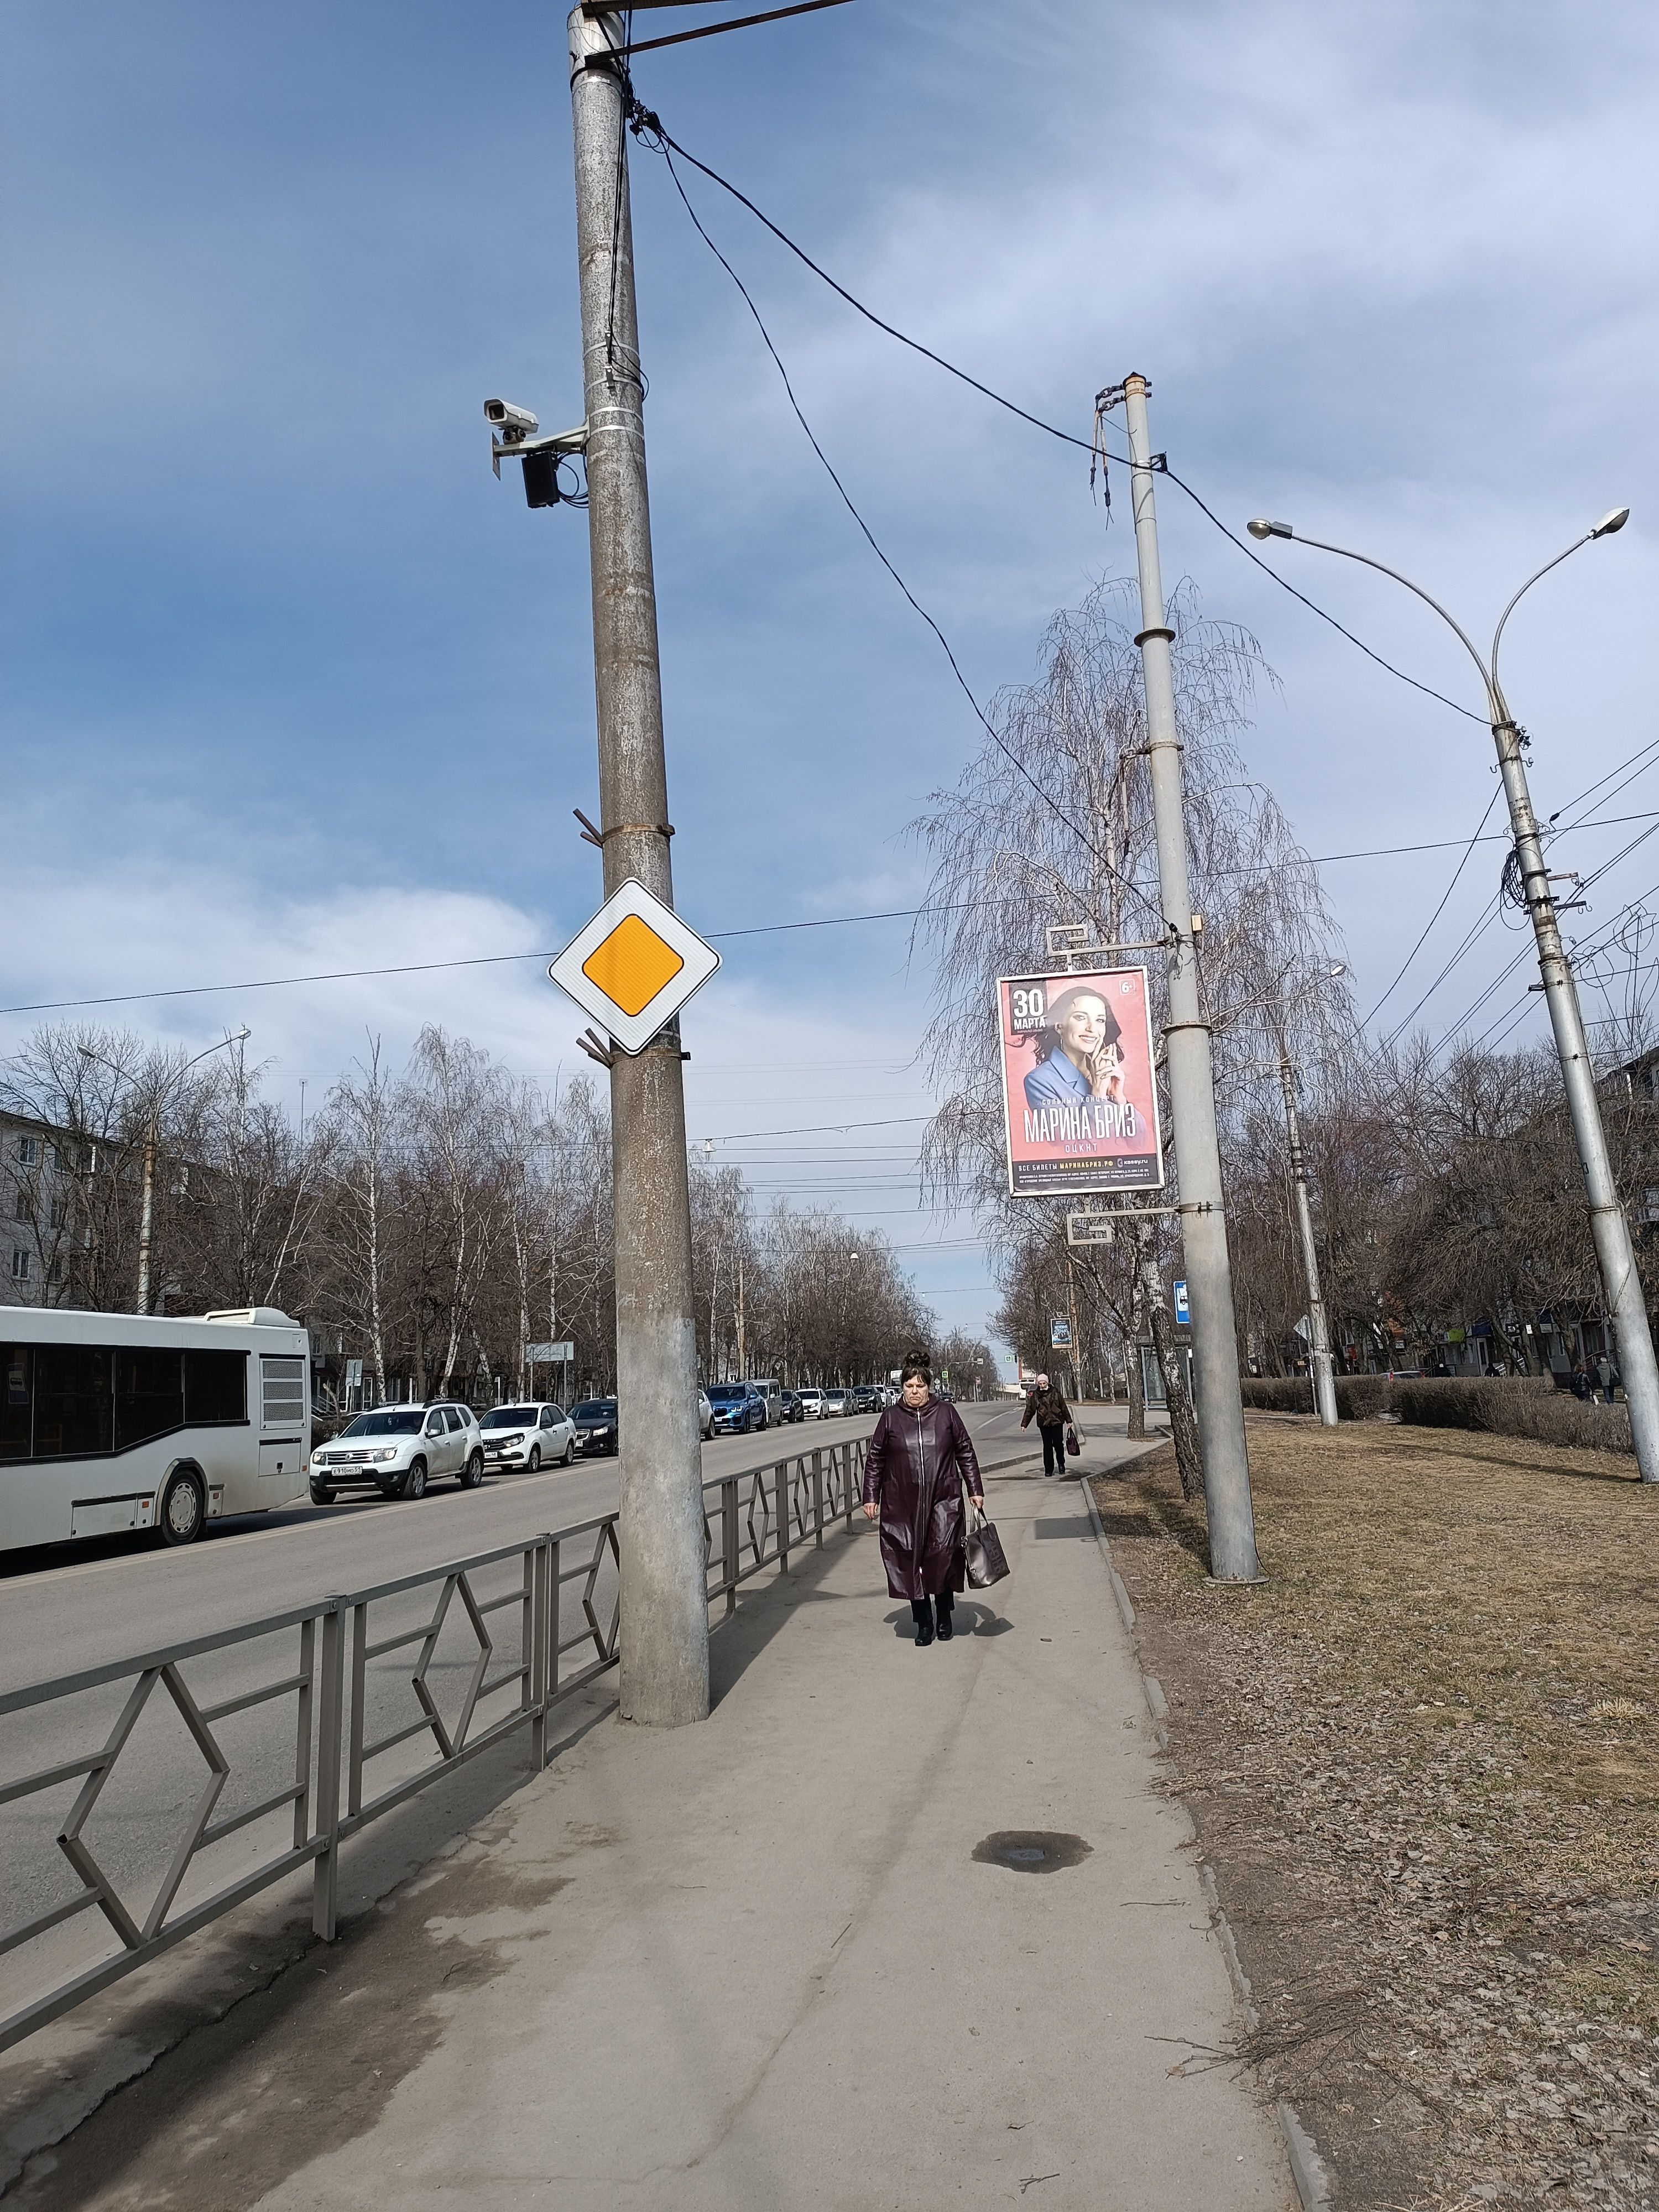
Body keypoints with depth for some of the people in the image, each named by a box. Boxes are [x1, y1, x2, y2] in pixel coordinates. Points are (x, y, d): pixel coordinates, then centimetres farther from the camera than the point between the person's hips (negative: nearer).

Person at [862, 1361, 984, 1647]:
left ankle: (944, 1617, 15)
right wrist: (871, 1497, 7)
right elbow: (874, 1460, 11)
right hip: (902, 1504, 1)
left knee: (943, 1557, -6)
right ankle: (923, 1622, 14)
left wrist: (975, 1490, 9)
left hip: (943, 1502, -1)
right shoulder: (891, 1418, 6)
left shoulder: (946, 1414, 5)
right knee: (910, 1562, 1)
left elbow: (966, 1453, 11)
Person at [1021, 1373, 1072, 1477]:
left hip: (1057, 1422, -1)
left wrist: (1069, 1421, 8)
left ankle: (1061, 1464, 21)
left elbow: (1064, 1407, 7)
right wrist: (1024, 1424, 3)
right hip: (1044, 1424, 1)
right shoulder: (1035, 1396, 4)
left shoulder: (1055, 1393, 2)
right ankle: (1049, 1469, 7)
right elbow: (1029, 1410, 7)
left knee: (1058, 1444, -3)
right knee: (1047, 1447, 1)